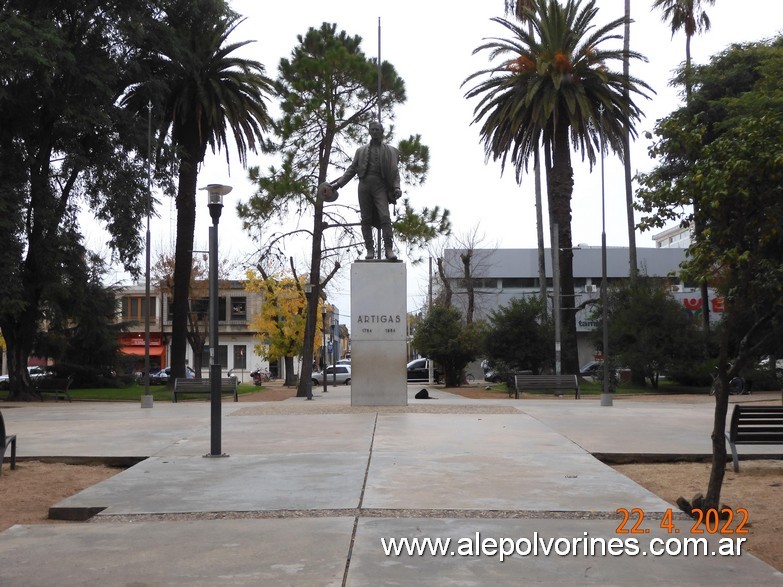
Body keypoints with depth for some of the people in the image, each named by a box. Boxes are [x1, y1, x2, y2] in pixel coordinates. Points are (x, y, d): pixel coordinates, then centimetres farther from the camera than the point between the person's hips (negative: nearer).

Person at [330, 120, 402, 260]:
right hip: (364, 185, 2)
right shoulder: (361, 151, 19)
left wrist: (396, 187, -10)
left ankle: (389, 249, -18)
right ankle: (369, 249, 1)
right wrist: (338, 183, 7)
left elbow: (395, 171, 6)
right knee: (366, 219, -1)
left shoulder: (390, 151, 13)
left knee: (385, 217, -16)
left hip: (380, 186, -2)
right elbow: (352, 169, 17)